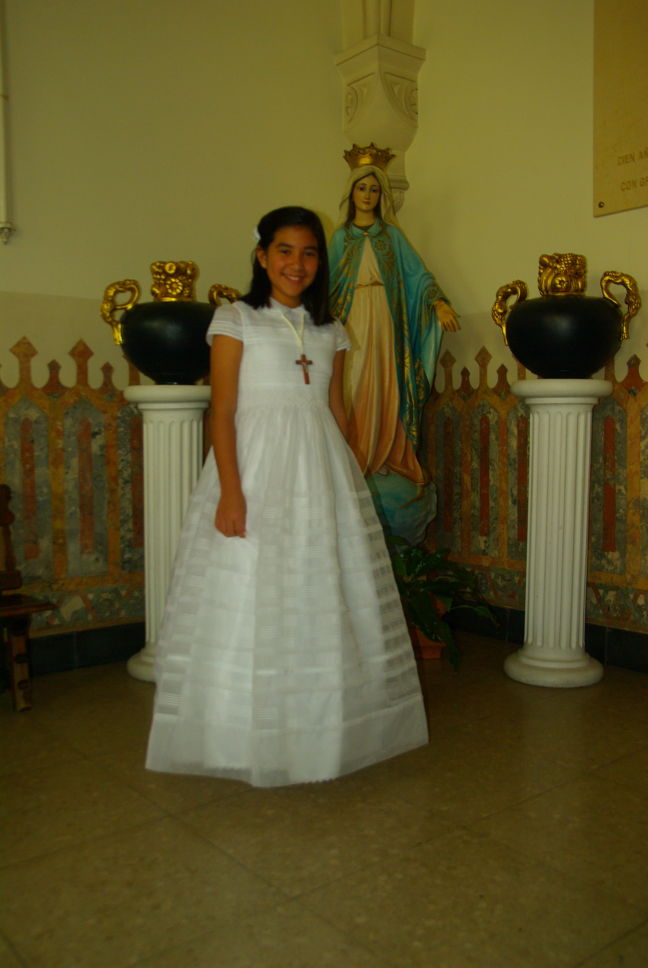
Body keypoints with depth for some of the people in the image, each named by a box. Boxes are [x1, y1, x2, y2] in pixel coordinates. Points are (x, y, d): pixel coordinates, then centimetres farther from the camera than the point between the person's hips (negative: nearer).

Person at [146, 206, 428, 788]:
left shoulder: (331, 332, 14)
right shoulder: (236, 321, 1)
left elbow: (338, 409, 16)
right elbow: (222, 412, -7)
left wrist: (350, 484, 11)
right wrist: (230, 491, -16)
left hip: (321, 475, 5)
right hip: (257, 467, -4)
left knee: (324, 599, 8)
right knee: (250, 601, -1)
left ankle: (326, 730, 23)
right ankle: (249, 739, 13)